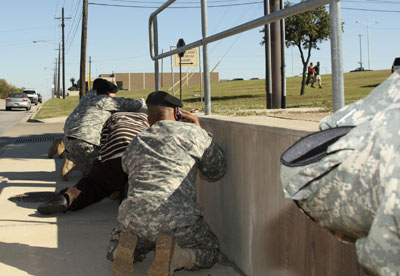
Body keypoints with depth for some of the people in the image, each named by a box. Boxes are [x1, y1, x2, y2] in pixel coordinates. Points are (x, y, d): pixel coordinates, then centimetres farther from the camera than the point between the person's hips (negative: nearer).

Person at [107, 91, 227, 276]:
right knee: (210, 252, 24)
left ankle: (127, 248, -3)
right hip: (177, 219, -4)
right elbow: (216, 172, 20)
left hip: (133, 217, 4)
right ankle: (173, 256, -8)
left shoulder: (134, 145, 24)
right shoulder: (192, 132, 9)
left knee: (115, 252, 35)